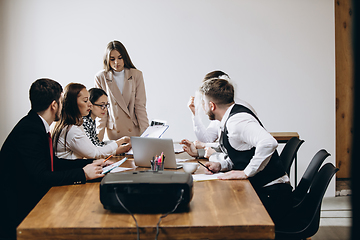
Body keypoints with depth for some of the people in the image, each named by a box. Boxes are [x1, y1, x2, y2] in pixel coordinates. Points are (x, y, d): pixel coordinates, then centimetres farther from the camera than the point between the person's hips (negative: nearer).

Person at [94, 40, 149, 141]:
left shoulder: (136, 75, 1)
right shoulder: (100, 77, 1)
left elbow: (140, 106, 0)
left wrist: (145, 132, -5)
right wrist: (99, 135, -4)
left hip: (135, 130, 0)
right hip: (113, 132, 0)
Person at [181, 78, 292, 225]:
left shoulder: (237, 119, -19)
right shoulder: (228, 121, 12)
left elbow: (268, 143, -35)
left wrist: (246, 172, -27)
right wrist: (220, 165, 4)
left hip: (271, 195, -9)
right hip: (259, 191, 9)